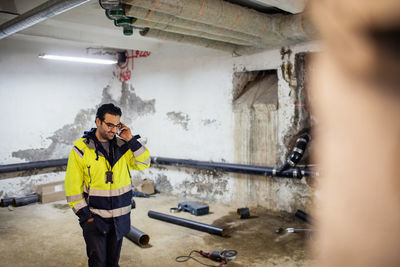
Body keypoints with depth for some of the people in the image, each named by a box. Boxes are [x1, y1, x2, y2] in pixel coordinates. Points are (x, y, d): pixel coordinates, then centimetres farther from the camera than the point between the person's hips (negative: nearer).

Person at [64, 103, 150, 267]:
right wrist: (84, 215, -11)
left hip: (120, 216, 4)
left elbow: (144, 163, -2)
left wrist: (131, 140, -11)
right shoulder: (81, 149, -10)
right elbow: (73, 186, -8)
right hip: (95, 216, -4)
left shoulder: (122, 145, 2)